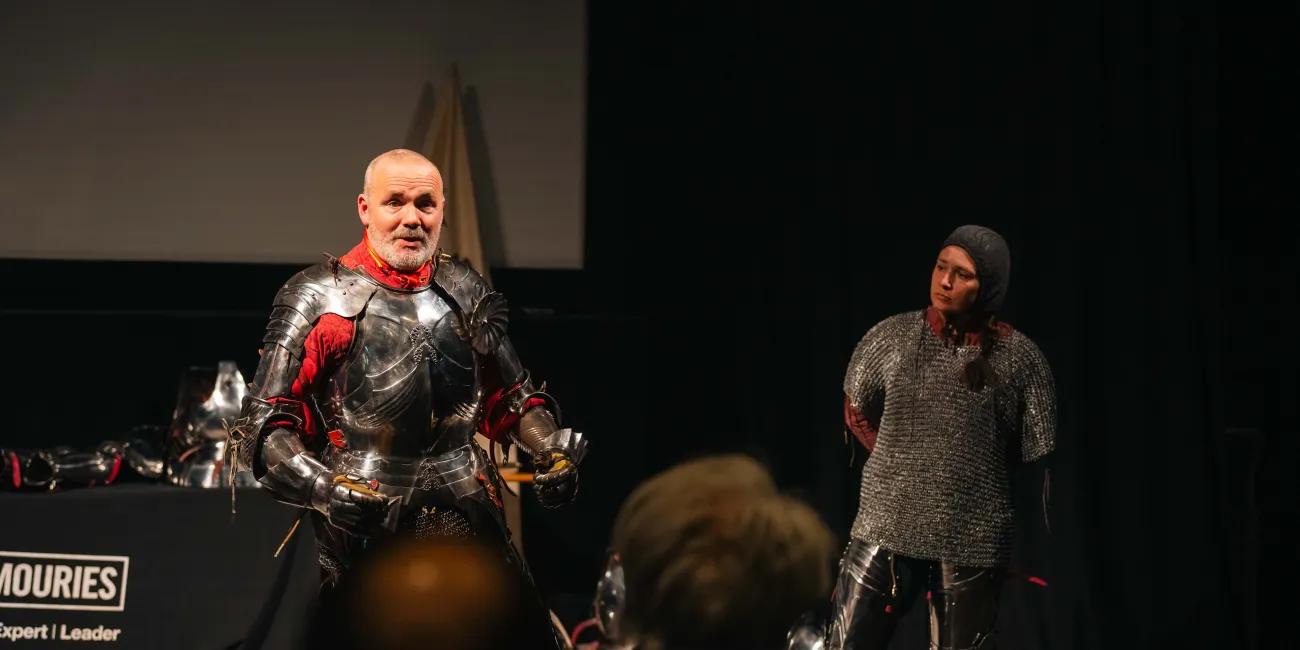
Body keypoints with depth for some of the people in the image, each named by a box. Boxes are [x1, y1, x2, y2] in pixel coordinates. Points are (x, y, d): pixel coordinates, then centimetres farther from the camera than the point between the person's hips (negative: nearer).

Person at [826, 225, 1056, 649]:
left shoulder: (1019, 356, -4)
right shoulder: (892, 337, 2)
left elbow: (1035, 453, 4)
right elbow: (857, 412, 16)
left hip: (973, 540, -2)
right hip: (887, 527, 2)